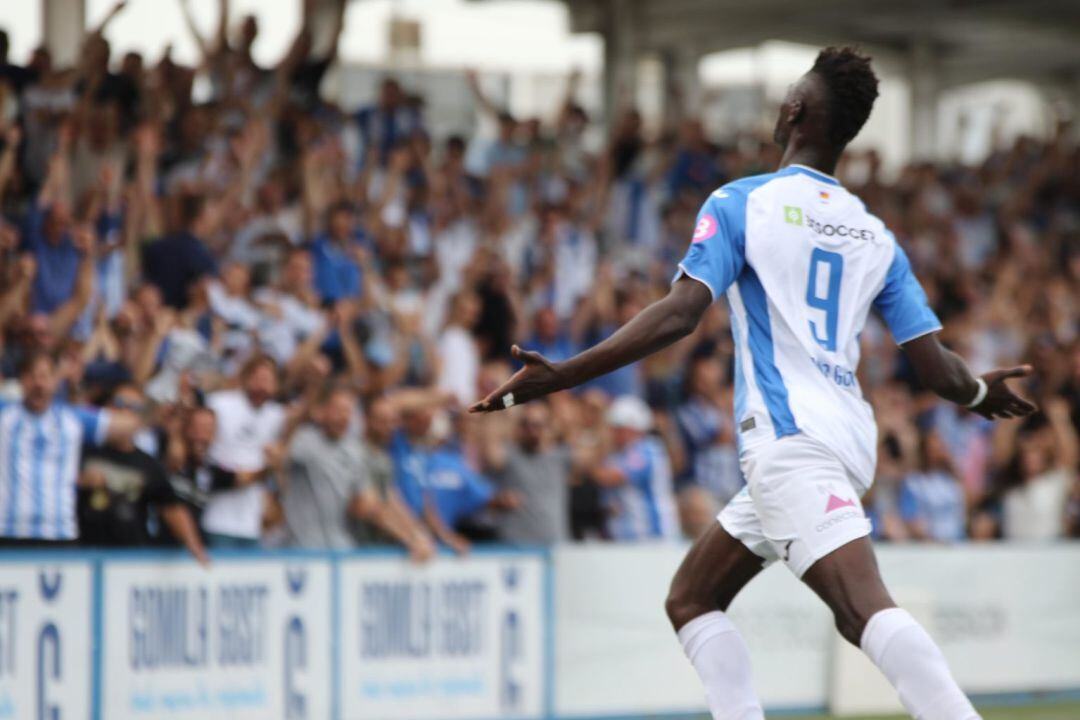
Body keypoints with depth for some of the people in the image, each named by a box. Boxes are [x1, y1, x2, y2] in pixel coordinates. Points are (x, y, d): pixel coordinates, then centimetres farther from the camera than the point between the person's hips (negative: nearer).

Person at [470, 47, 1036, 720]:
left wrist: (560, 375, -14)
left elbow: (681, 313, -14)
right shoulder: (876, 235, 16)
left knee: (866, 607, -22)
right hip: (844, 436, 7)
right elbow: (935, 367, 10)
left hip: (789, 438, -7)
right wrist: (982, 392, 33)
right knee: (691, 599, 15)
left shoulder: (742, 203, 0)